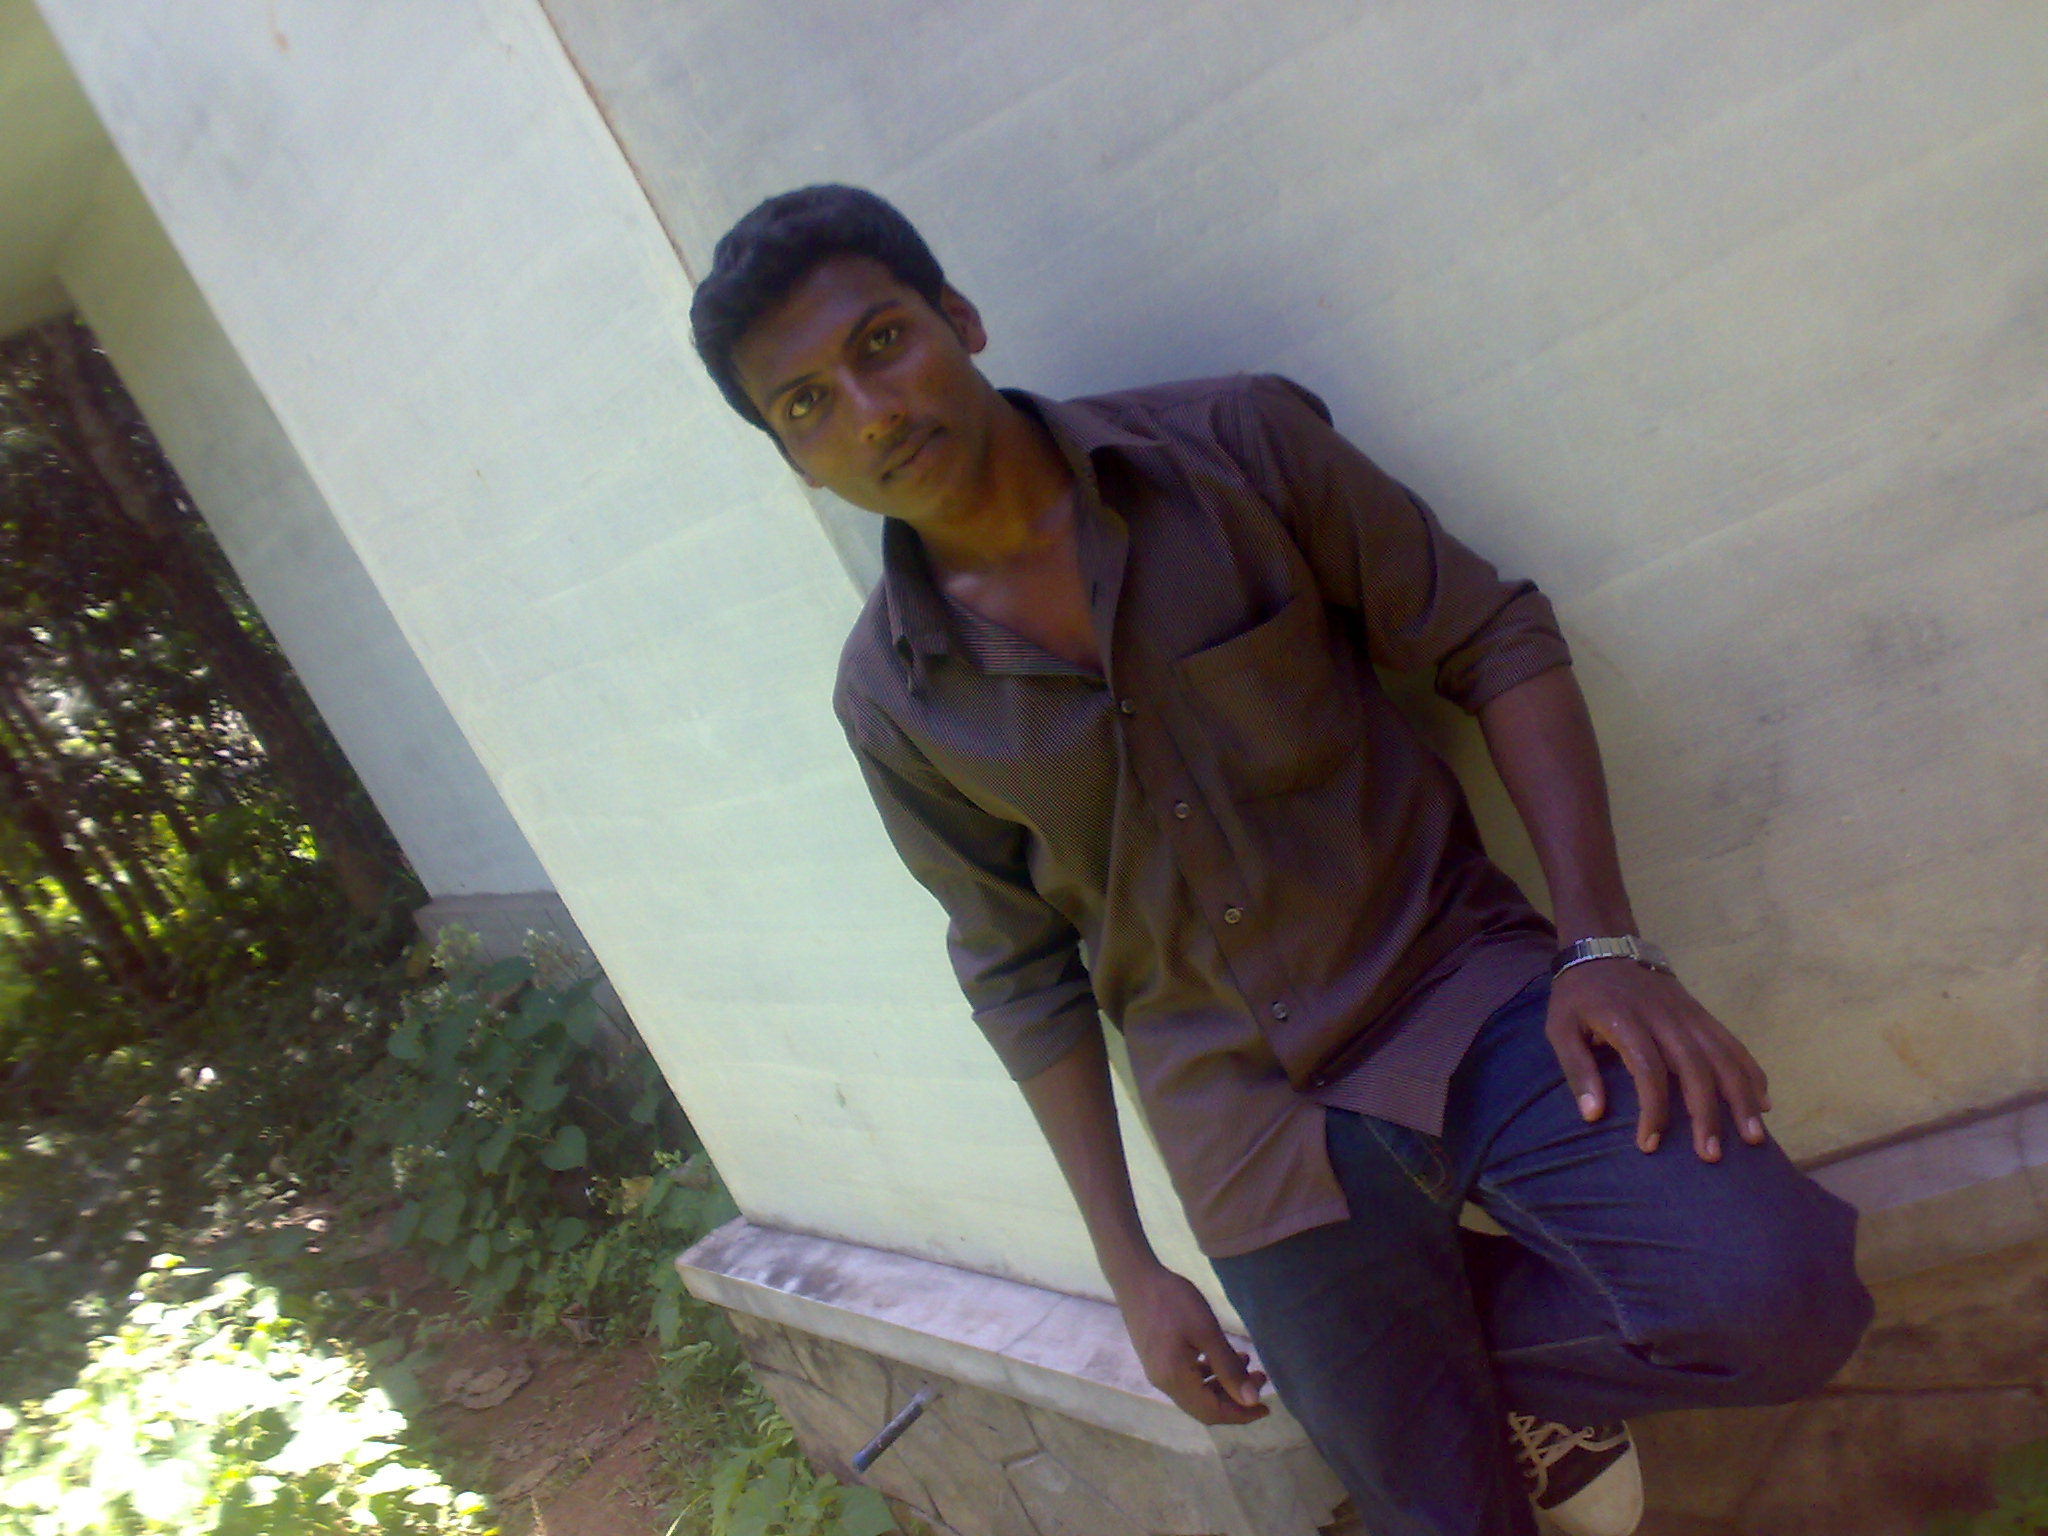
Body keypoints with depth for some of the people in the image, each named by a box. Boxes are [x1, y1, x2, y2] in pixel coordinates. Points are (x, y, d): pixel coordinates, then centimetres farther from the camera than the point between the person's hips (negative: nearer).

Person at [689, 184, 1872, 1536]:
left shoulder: (1233, 445, -7)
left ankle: (1471, 1330, 9)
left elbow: (1493, 639, -3)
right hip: (1255, 1131, 1)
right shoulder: (889, 694, -3)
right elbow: (1021, 970, 5)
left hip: (1461, 983, 0)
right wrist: (1131, 1270, 5)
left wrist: (1604, 941, -15)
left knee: (1777, 1296, -21)